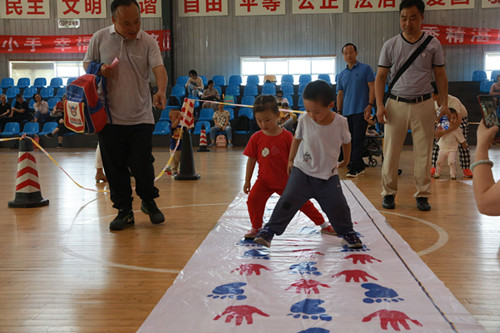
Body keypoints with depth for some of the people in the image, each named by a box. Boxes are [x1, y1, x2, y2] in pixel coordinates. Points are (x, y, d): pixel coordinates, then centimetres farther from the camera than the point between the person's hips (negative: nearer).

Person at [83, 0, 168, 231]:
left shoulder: (148, 42, -1)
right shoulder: (100, 38, 2)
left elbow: (159, 68, -15)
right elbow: (87, 65, 12)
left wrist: (161, 91, -35)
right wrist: (99, 70, -12)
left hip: (141, 116, -1)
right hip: (110, 116, 1)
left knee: (143, 164, 2)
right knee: (115, 167, 6)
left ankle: (149, 202, 28)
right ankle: (124, 210, 21)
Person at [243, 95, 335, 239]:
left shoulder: (286, 136, -12)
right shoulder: (256, 138, -7)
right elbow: (251, 159, 0)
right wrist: (247, 181, 2)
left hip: (286, 180, -1)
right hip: (264, 180, 1)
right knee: (253, 199, -17)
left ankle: (323, 224, 25)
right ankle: (256, 227, 7)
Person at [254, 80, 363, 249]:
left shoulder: (340, 123, -12)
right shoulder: (304, 120, -12)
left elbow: (346, 142, 8)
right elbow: (297, 139, 7)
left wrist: (346, 160, 22)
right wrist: (291, 160, 15)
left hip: (328, 175, 1)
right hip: (302, 171, 0)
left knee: (338, 206, 1)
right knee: (288, 200, -8)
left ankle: (347, 232, 26)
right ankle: (270, 229, 6)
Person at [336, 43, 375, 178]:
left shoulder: (365, 69, 3)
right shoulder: (341, 74, 16)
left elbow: (372, 88, -2)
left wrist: (370, 105, -13)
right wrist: (338, 111, 9)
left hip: (361, 111, -5)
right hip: (346, 112, 6)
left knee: (358, 140, -9)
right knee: (350, 141, 7)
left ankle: (354, 168, -9)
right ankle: (360, 166, 17)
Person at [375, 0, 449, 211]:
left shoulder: (432, 44, 3)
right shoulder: (390, 45, 3)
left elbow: (440, 75, 8)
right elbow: (381, 76, 5)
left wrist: (444, 103, 1)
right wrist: (380, 105, -6)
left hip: (423, 104, 0)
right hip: (396, 104, 0)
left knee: (423, 153, 3)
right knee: (390, 152, 1)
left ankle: (422, 195, 13)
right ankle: (388, 193, 13)